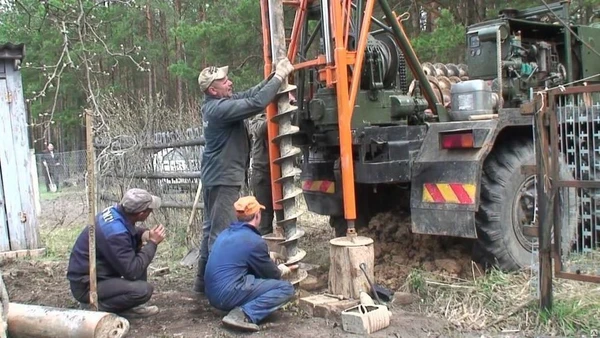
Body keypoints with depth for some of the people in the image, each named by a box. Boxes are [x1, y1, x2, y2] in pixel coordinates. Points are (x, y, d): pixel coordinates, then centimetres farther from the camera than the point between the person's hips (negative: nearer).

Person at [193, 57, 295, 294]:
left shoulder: (215, 104, 8)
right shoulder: (220, 108, -21)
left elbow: (249, 94, 8)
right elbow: (256, 103, -27)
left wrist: (274, 75, -2)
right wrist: (279, 76, -18)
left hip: (215, 177, 10)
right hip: (223, 179, -10)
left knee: (211, 229, 15)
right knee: (222, 233, -7)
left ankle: (204, 280, 24)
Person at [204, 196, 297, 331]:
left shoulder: (226, 233, 14)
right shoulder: (255, 241, -10)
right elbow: (271, 274, 4)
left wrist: (269, 258, 42)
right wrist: (283, 270, 26)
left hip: (213, 294, 9)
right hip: (228, 294, -9)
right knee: (286, 288, -6)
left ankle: (240, 309, 4)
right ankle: (245, 314, -19)